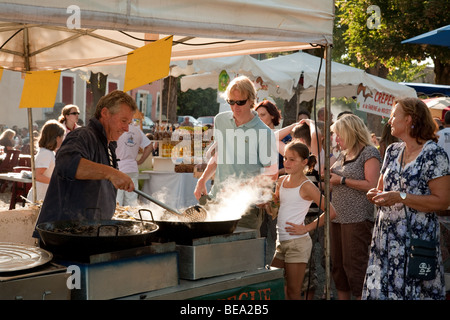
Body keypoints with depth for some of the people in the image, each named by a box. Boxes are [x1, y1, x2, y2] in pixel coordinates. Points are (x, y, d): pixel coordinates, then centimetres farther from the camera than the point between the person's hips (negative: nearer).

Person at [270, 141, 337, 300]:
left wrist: (306, 228, -13)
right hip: (281, 240, 7)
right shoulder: (281, 181, 9)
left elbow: (331, 212, -15)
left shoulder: (306, 186, -11)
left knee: (293, 292, -1)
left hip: (297, 242, -7)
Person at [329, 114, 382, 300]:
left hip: (358, 219, -8)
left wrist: (341, 180, -13)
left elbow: (371, 185, -16)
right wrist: (328, 176, 8)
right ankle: (342, 296, 20)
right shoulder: (343, 154, 18)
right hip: (337, 217, 8)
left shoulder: (369, 152, -6)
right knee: (338, 264, 11)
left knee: (354, 265, -6)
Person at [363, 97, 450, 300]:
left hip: (416, 238, -6)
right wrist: (375, 194, -1)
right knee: (378, 289, 6)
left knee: (413, 292, -2)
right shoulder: (393, 151, 12)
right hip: (386, 236, 6)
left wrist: (400, 197, -20)